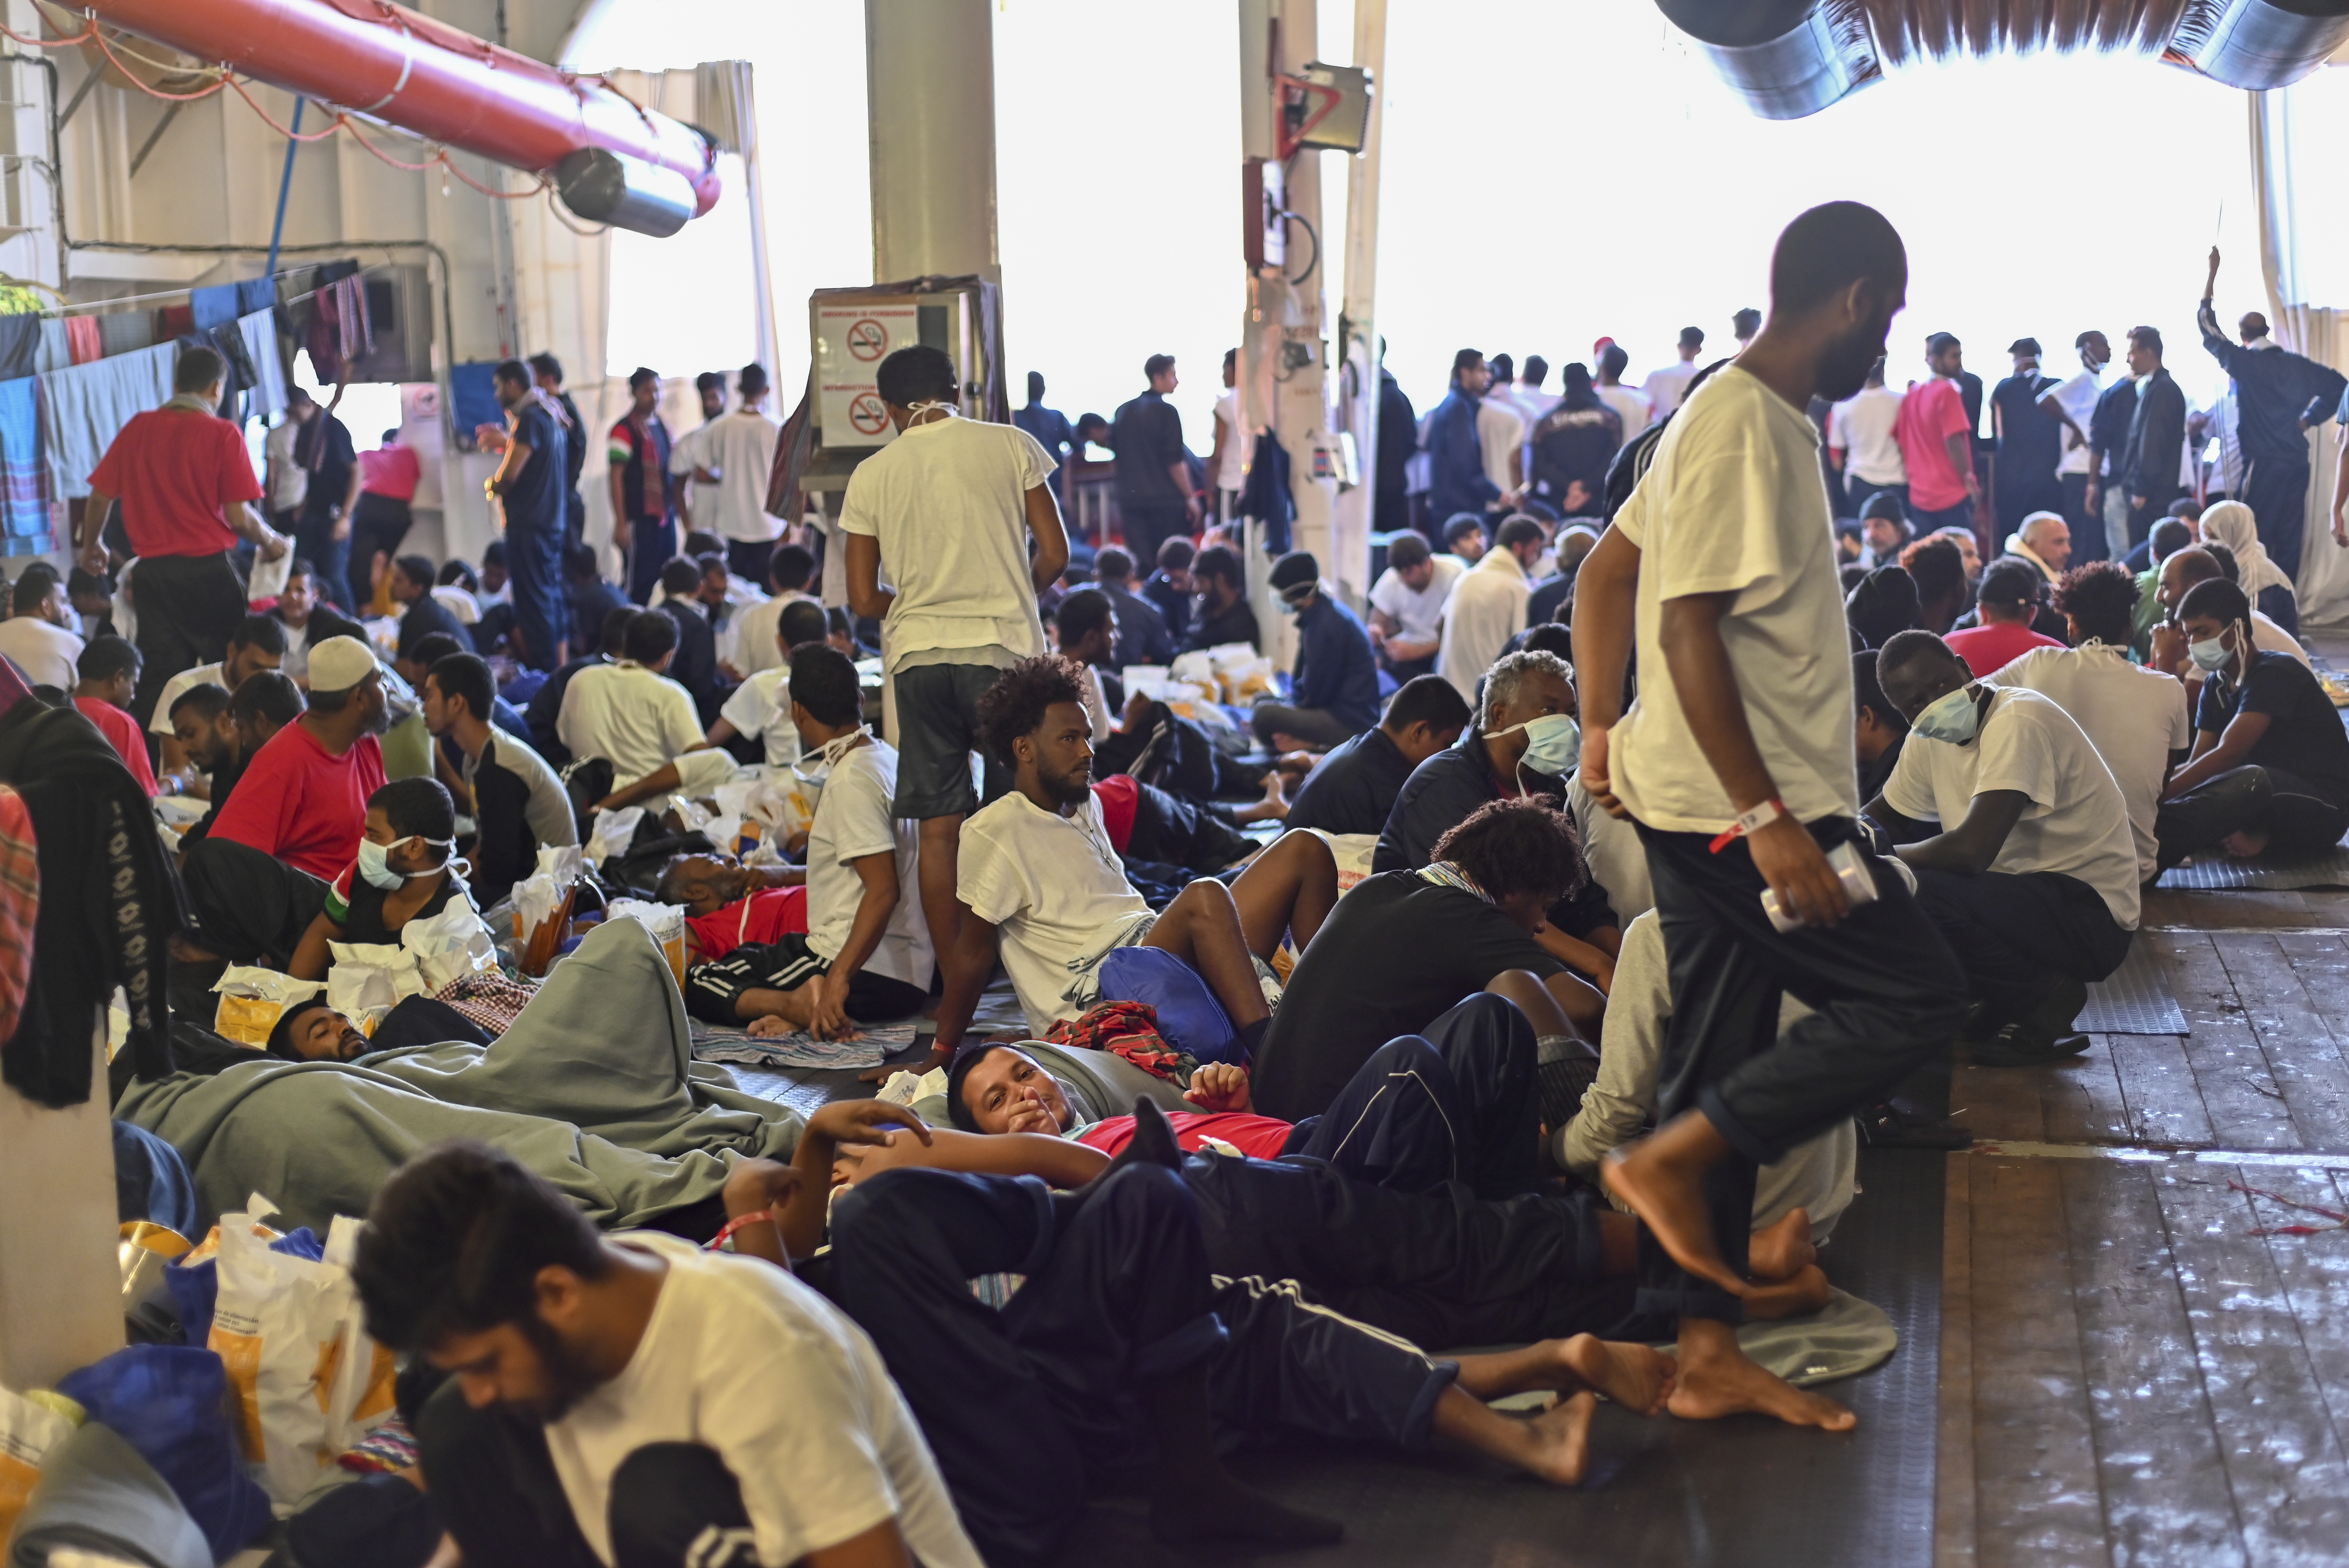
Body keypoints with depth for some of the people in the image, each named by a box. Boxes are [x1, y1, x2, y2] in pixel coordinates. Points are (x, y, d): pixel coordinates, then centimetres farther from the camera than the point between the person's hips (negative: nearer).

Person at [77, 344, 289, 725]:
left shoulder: (138, 428, 4)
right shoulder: (223, 434, -7)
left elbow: (100, 495, 9)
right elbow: (238, 516, -10)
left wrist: (89, 545, 26)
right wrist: (270, 541, 10)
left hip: (153, 569, 3)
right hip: (209, 568, -3)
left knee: (159, 678, 7)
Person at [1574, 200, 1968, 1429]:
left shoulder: (1744, 416, 15)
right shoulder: (1742, 428, -16)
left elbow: (1604, 573, 21)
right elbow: (1690, 629, -23)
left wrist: (1603, 725, 18)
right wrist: (1768, 818, -24)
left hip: (1724, 807, 10)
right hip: (1740, 804, -10)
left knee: (1724, 1067, 11)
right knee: (1915, 996, -4)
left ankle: (1706, 1352, 17)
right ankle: (1672, 1158, -2)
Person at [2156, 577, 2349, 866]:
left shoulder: (2275, 673, -15)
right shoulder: (2216, 685, 9)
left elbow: (2227, 755, -26)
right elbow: (2196, 765, 3)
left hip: (2324, 806, -9)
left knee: (2253, 780, -39)